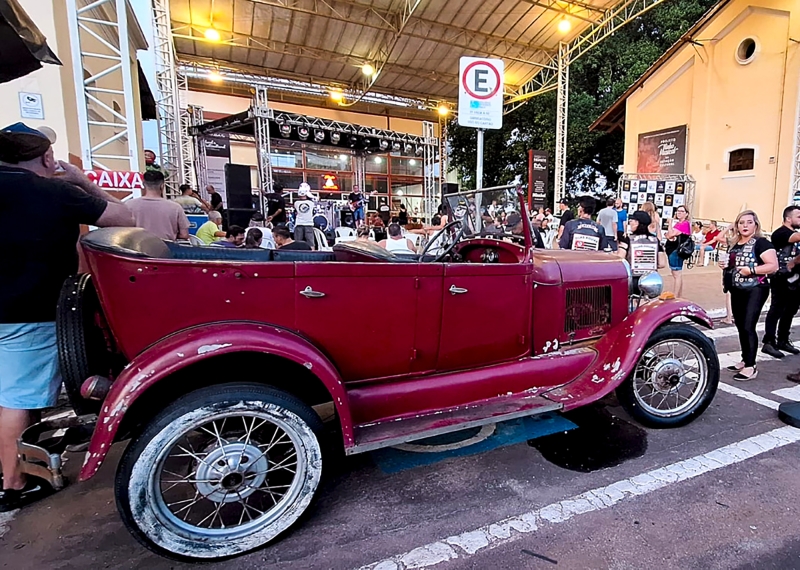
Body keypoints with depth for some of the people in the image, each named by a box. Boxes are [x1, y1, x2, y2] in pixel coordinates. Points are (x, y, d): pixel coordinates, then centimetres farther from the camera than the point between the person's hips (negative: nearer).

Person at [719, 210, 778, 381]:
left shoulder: (761, 243, -7)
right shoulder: (734, 245, 14)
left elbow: (774, 266, -15)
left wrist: (751, 269, -24)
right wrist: (725, 265, 6)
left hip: (755, 290, -7)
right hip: (737, 291, 7)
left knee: (748, 327, -11)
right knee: (740, 327, 11)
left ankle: (751, 367, -6)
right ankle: (745, 361, 22)